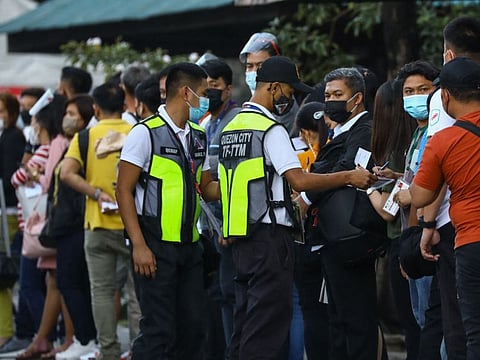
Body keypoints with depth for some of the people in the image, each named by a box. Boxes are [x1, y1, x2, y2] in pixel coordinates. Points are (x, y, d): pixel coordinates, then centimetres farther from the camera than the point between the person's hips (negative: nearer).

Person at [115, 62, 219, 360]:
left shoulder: (199, 137, 14)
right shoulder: (146, 132, -8)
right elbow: (124, 191, -10)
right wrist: (139, 245, -16)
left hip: (190, 244, 7)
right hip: (156, 246, -7)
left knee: (193, 327, 8)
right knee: (160, 332, -8)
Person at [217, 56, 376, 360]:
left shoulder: (231, 128, 15)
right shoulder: (271, 129, -12)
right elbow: (300, 180, -19)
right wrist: (349, 177, -12)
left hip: (241, 237, 9)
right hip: (270, 235, -9)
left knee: (246, 322, 12)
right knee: (268, 324, -7)